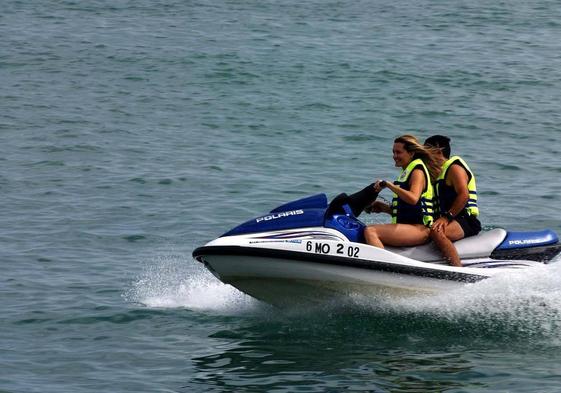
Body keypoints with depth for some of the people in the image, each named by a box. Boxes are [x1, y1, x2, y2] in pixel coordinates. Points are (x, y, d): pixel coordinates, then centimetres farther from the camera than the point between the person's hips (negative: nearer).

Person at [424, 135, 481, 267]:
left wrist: (446, 217, -24)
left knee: (437, 232, -36)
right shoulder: (439, 171, 26)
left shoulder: (454, 168, -5)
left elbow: (464, 196, -19)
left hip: (466, 222, -10)